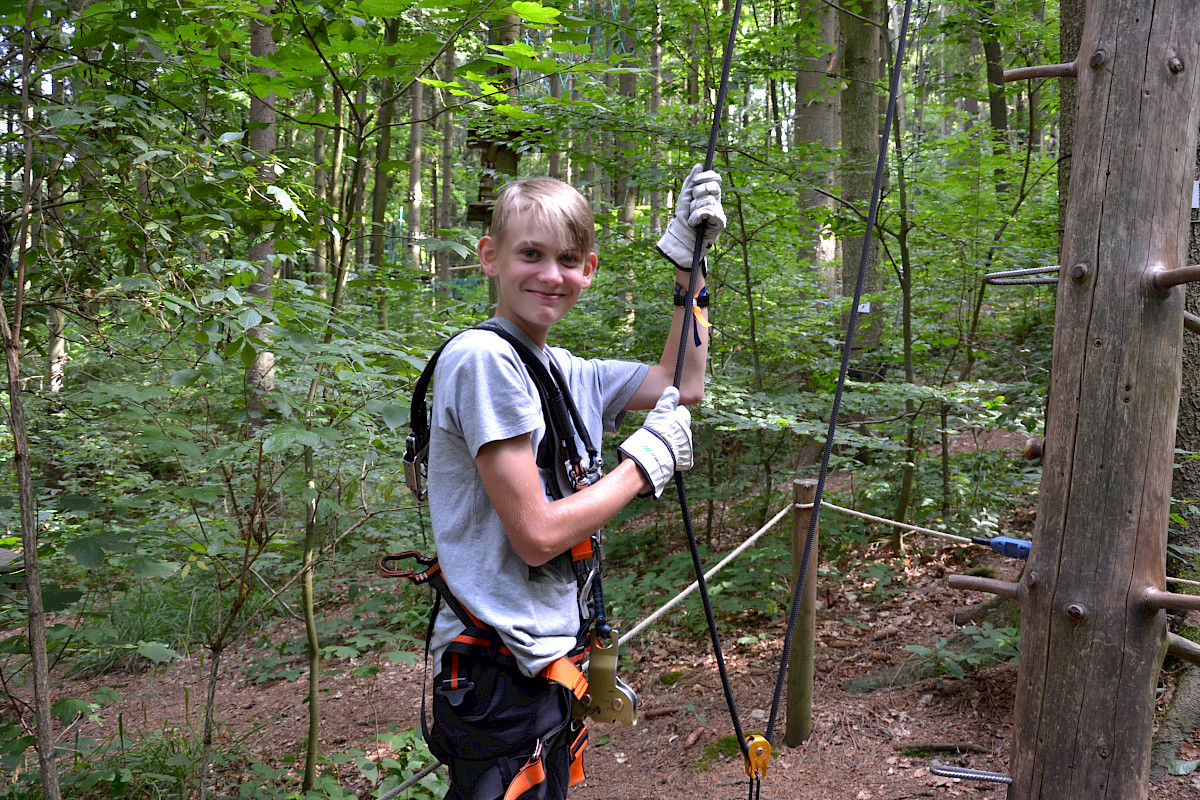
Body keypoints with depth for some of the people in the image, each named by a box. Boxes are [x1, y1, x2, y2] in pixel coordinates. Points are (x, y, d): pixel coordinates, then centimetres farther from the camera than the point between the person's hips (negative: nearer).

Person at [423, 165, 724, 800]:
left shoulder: (565, 371, 8)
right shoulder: (482, 357, -17)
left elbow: (682, 385, 20)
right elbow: (537, 535, -20)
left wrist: (688, 261, 15)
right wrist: (647, 461, -9)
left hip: (546, 663, 8)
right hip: (498, 673, -8)